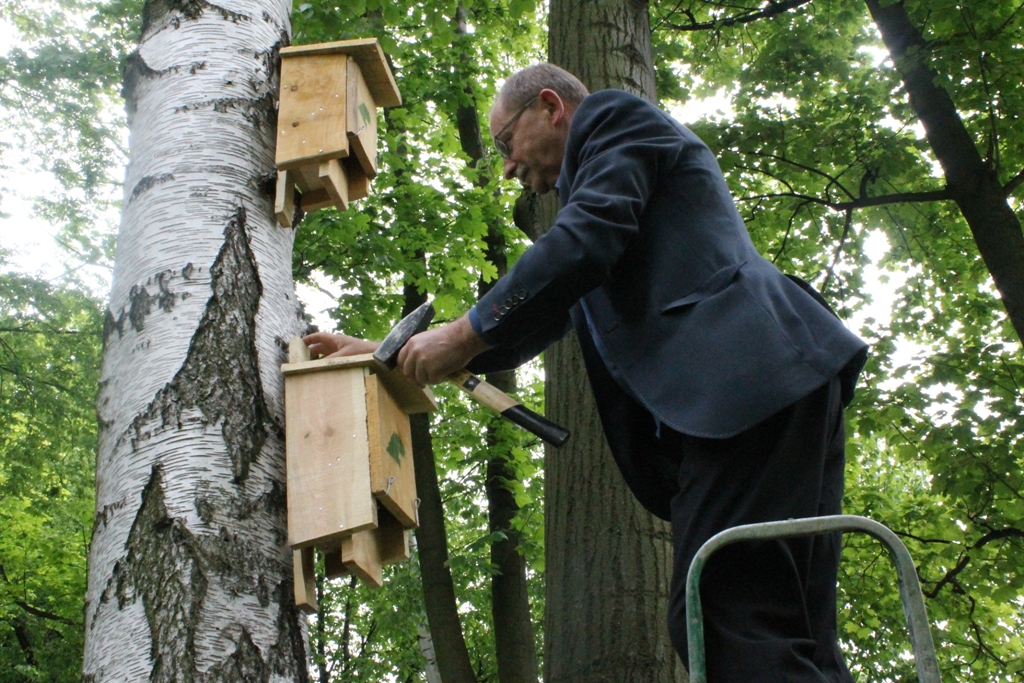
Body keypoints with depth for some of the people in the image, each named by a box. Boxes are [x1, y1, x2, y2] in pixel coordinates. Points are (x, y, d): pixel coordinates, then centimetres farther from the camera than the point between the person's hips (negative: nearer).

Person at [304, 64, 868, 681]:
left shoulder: (615, 118, 9)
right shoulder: (593, 181, 36)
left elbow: (586, 242, -10)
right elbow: (534, 321, 33)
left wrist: (463, 334, -3)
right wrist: (389, 355, 29)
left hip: (749, 378, -10)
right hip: (719, 401, 10)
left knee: (738, 623, -19)